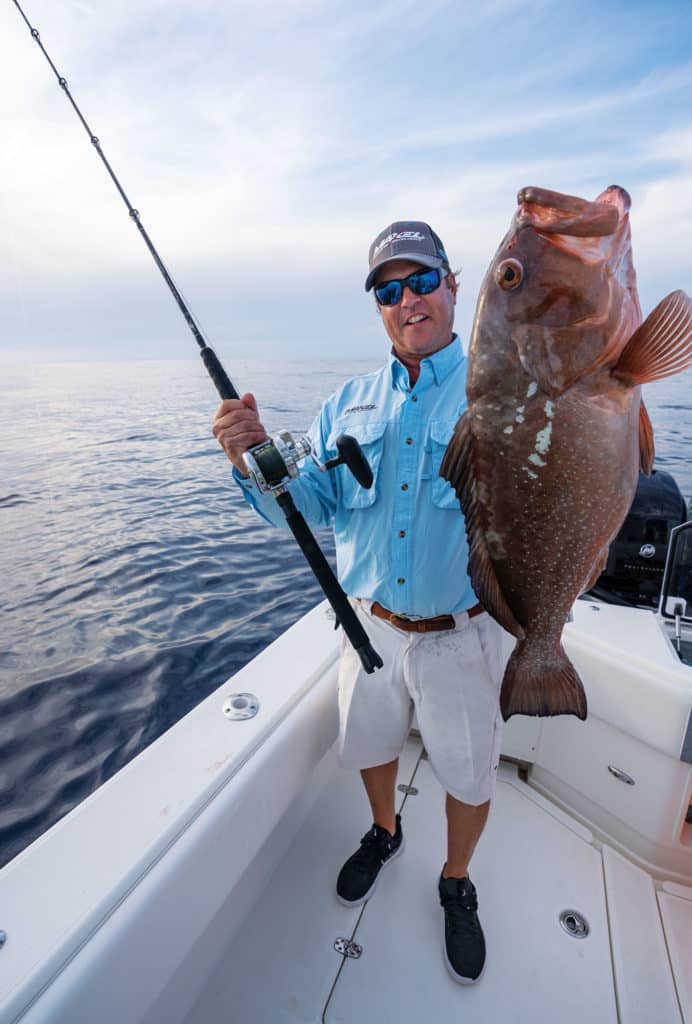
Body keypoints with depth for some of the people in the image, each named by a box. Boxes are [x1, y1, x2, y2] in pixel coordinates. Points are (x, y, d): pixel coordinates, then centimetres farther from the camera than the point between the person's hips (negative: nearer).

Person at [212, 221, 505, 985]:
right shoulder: (349, 403, 3)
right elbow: (308, 504, -1)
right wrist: (254, 458, -18)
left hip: (459, 632, -2)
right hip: (370, 624, 3)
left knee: (468, 774, 19)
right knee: (370, 744, 26)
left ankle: (456, 884, 52)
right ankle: (384, 833, 60)